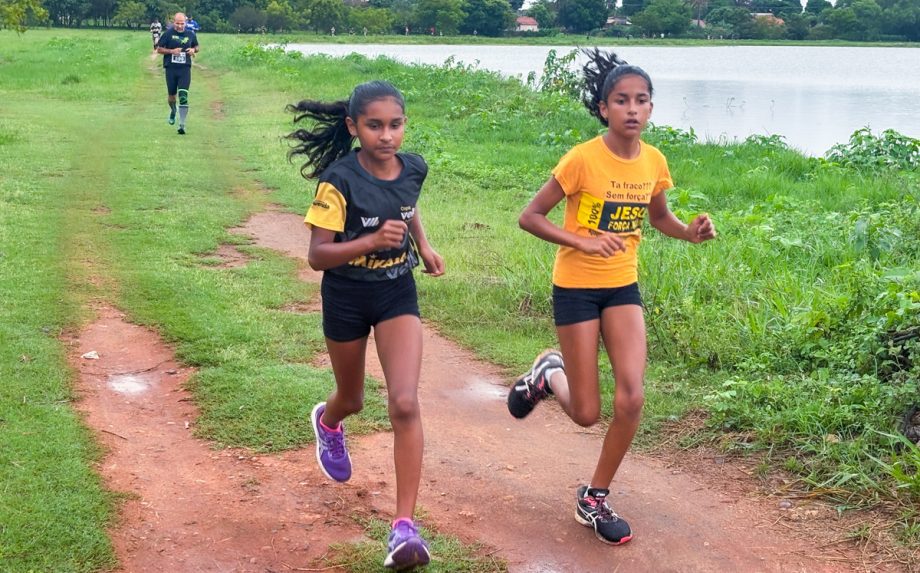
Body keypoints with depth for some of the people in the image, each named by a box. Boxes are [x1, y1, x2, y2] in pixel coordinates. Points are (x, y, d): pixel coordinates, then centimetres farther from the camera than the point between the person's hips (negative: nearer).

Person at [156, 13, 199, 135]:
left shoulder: (191, 35, 4)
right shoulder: (168, 34, -3)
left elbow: (197, 47, 20)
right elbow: (159, 49, 1)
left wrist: (194, 50, -4)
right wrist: (171, 51, -14)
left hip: (185, 69, 0)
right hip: (171, 69, 0)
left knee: (183, 96, -12)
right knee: (171, 96, 11)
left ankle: (182, 125, -10)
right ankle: (173, 111, 46)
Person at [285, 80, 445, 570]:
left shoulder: (413, 169, -7)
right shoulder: (339, 181, -21)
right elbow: (317, 255, -23)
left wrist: (423, 246, 5)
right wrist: (373, 240, -36)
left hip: (398, 294, 2)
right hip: (346, 298, -2)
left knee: (405, 404, -15)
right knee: (353, 399, 20)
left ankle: (404, 526, -13)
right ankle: (327, 421, 61)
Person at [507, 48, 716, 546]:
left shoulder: (654, 161, -2)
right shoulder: (582, 159, -18)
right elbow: (529, 217, -13)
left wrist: (689, 232, -5)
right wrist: (582, 241, -27)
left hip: (624, 287, 4)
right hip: (576, 288, -4)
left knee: (631, 399, -10)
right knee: (586, 413, 1)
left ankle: (595, 499, 10)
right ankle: (548, 373, 36)